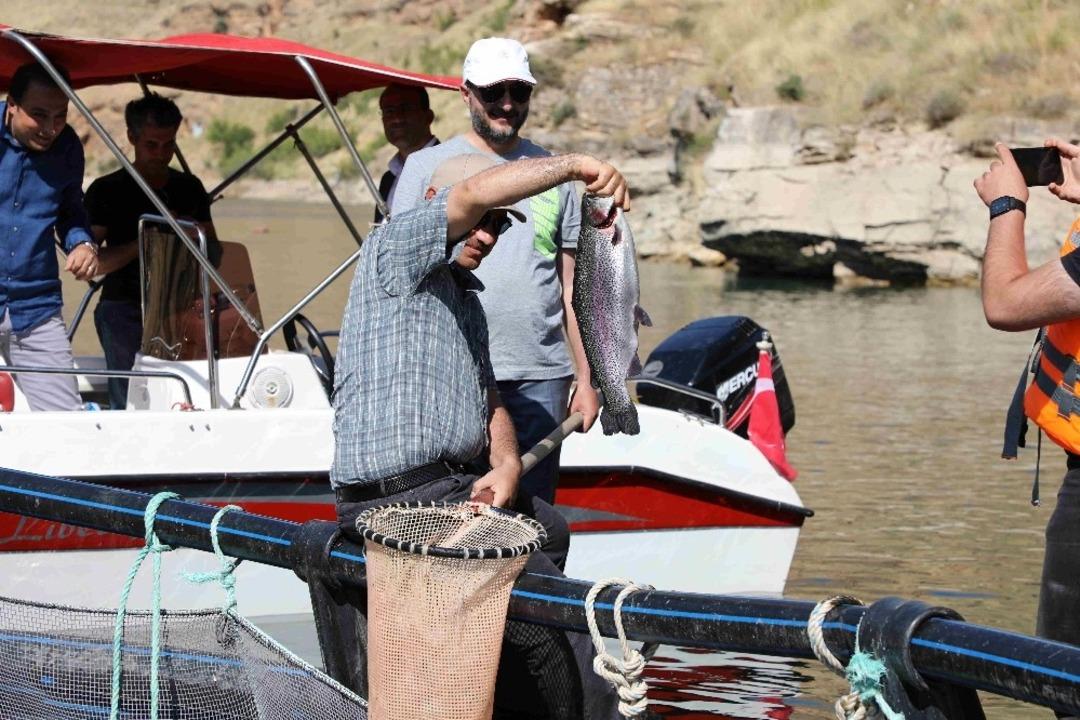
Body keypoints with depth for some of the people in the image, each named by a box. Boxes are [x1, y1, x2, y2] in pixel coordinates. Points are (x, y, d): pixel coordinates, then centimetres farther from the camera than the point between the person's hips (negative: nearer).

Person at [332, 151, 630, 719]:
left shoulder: (466, 298, 22)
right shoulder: (393, 250, -7)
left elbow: (489, 402, 18)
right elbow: (474, 192, -25)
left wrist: (506, 464, -2)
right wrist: (575, 166, -20)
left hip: (452, 486, 11)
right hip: (398, 501, -11)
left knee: (549, 529, 28)